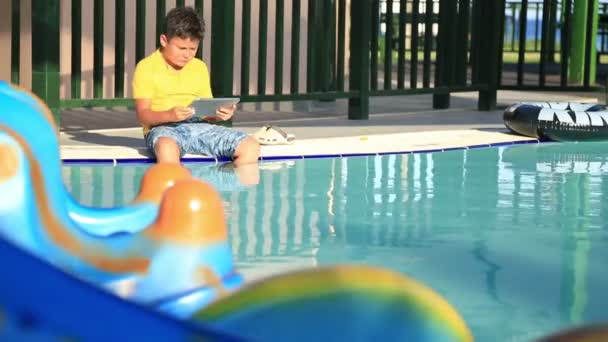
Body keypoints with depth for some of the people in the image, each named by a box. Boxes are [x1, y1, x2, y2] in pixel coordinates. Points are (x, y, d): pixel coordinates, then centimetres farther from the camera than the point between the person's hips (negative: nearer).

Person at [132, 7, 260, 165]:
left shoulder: (200, 67, 18)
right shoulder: (146, 67, 1)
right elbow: (142, 115, -6)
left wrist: (218, 114, -6)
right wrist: (170, 115, -26)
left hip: (198, 127, 5)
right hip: (163, 128, -5)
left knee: (251, 147, -15)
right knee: (167, 148, -43)